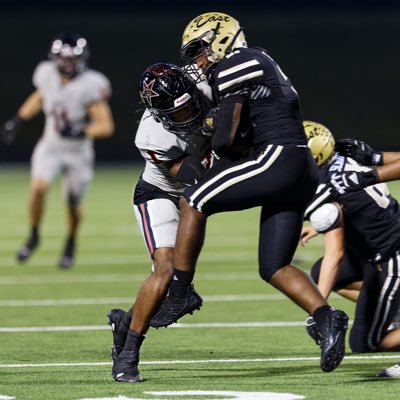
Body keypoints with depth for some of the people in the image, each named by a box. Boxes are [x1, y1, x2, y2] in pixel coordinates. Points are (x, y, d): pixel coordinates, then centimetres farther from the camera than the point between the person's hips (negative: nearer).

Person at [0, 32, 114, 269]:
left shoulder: (89, 86, -23)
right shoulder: (47, 75, -9)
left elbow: (106, 126, -23)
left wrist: (80, 132, -38)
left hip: (78, 152, -2)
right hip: (50, 146, 2)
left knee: (73, 204, 9)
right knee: (38, 187, -21)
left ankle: (71, 244, 39)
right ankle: (34, 236, 1)